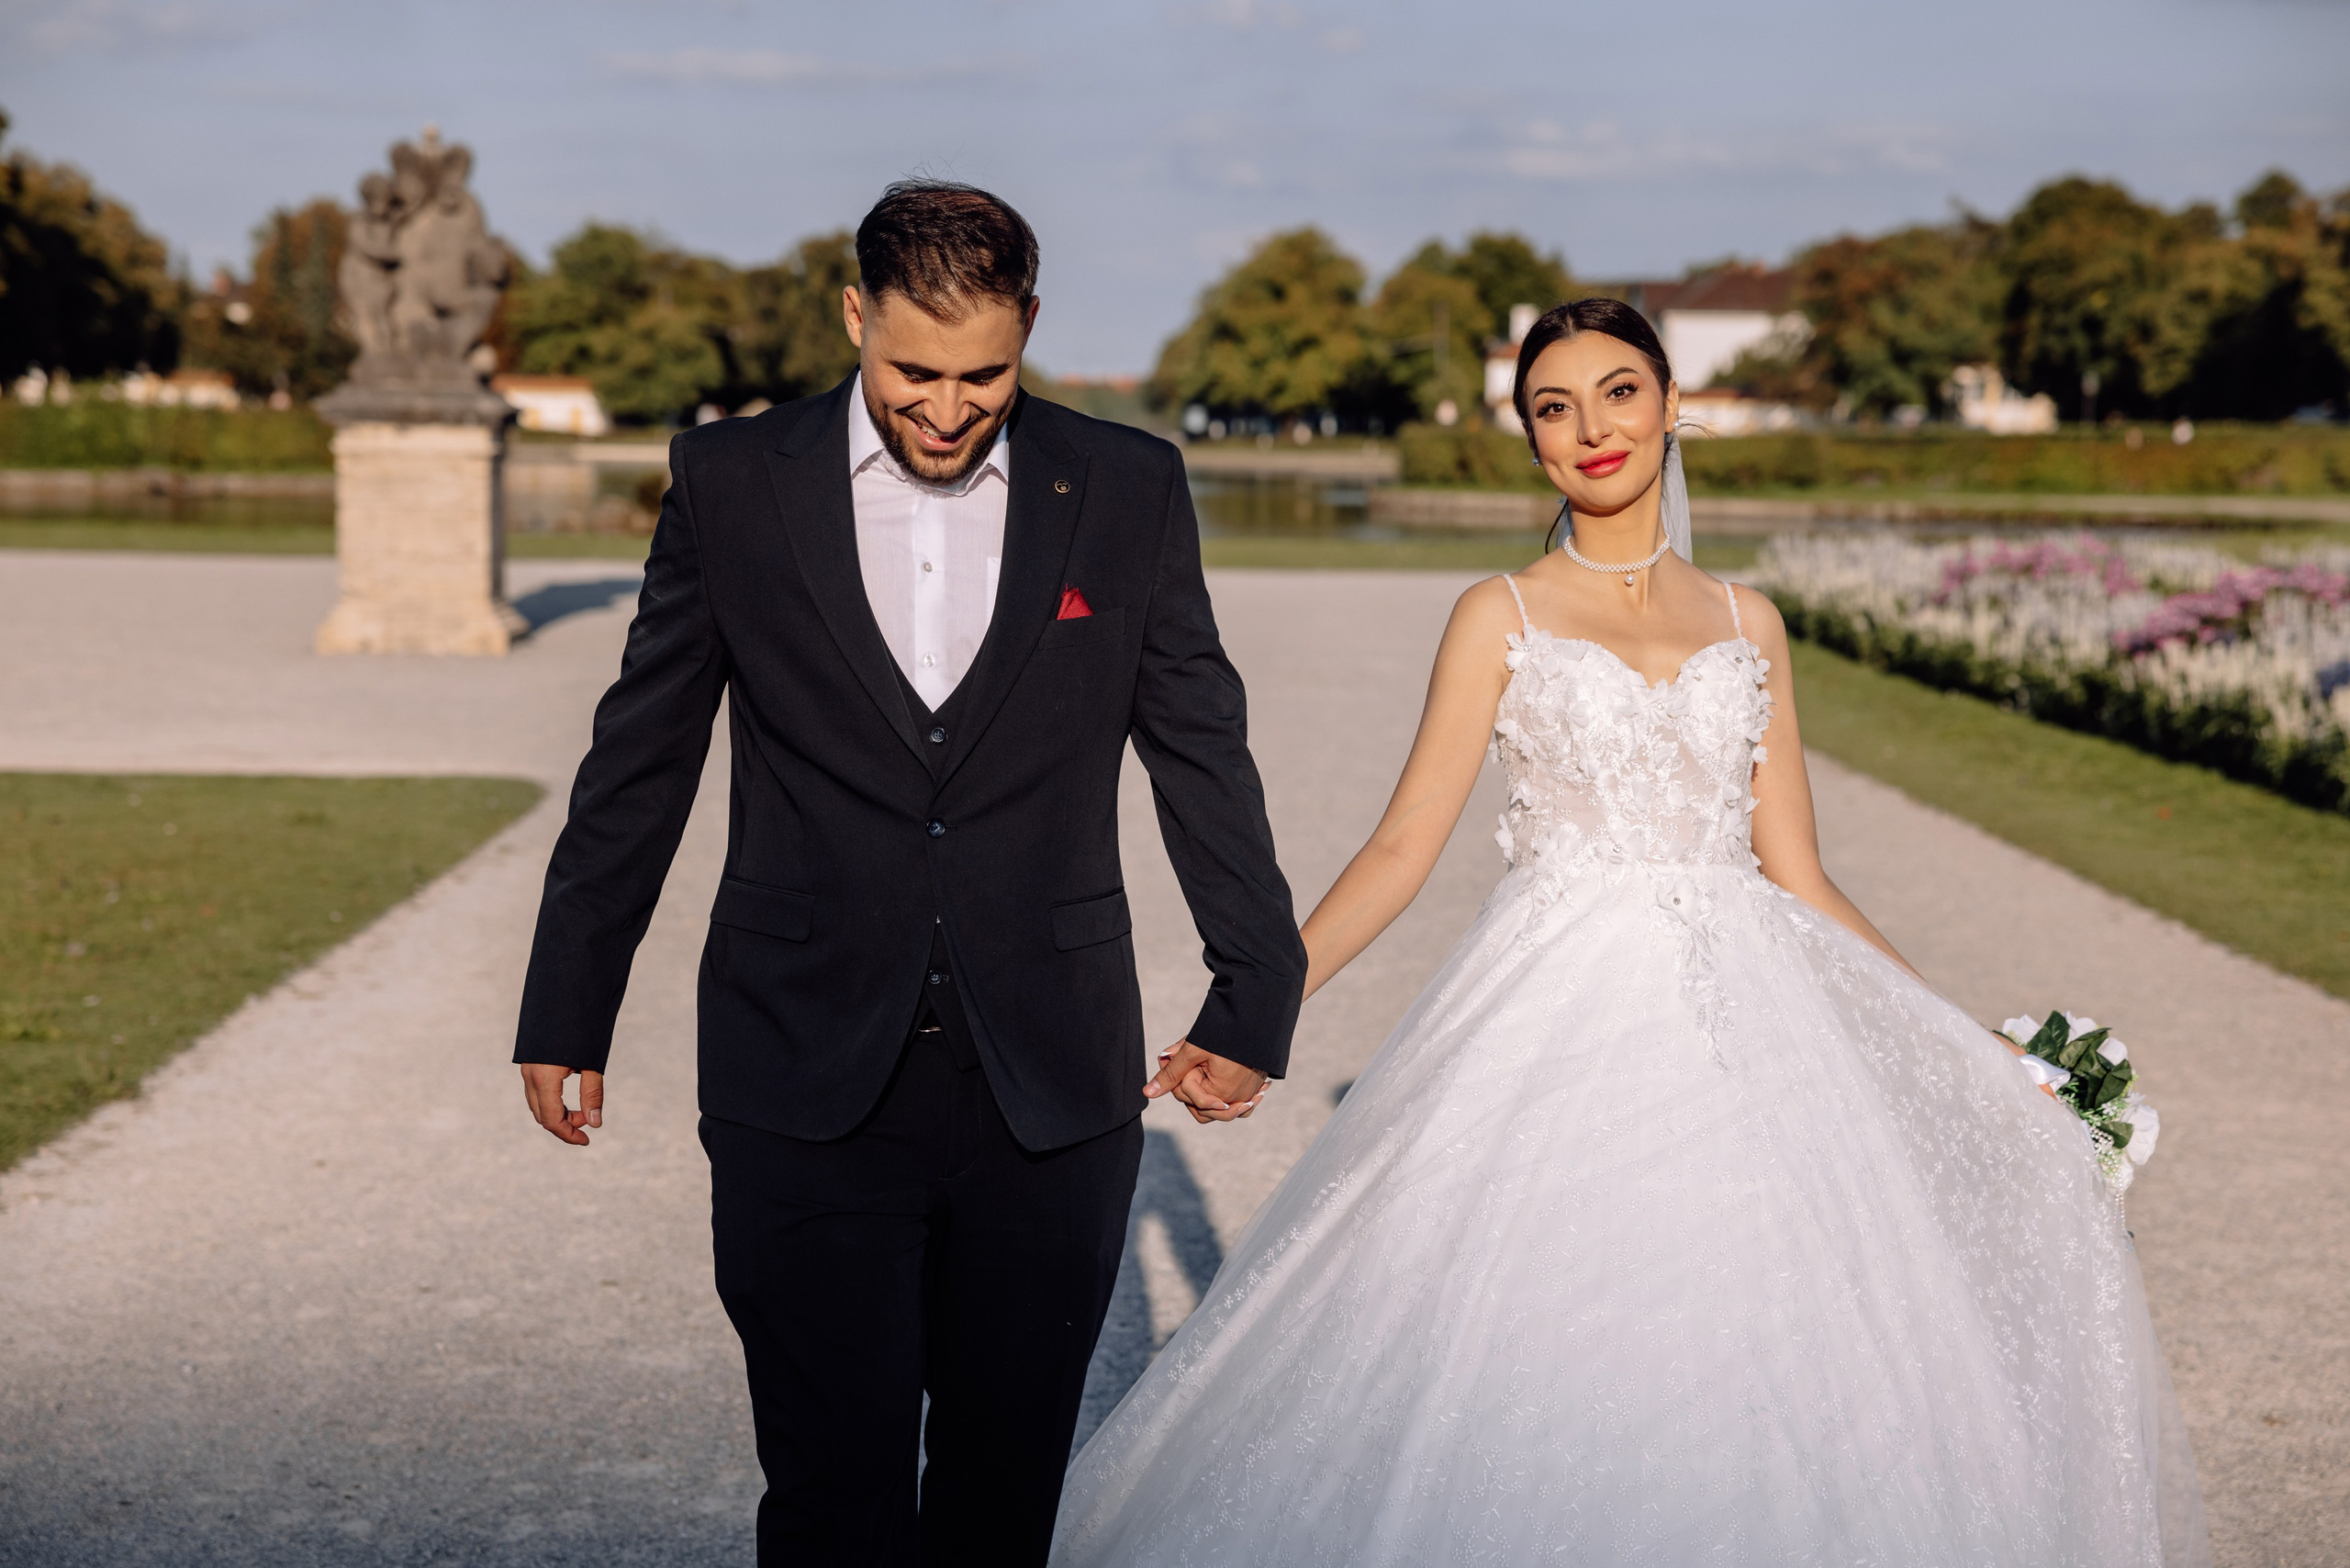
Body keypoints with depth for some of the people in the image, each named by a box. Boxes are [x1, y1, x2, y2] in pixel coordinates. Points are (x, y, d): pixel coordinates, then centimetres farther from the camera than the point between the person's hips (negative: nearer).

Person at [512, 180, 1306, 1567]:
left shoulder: (1128, 488, 2)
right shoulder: (732, 482, 0)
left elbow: (1203, 753, 8)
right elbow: (640, 763, 7)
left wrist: (1257, 1000, 7)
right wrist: (569, 1015, 10)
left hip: (1052, 1088, 1)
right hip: (809, 1084, -1)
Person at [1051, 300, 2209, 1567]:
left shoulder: (1746, 625, 12)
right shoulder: (1502, 616, 5)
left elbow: (1795, 877, 12)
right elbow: (1404, 843, -1)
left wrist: (1967, 1041, 9)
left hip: (1734, 1022, 3)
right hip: (1561, 1024, -2)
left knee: (1757, 1389, -1)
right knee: (1541, 1382, -6)